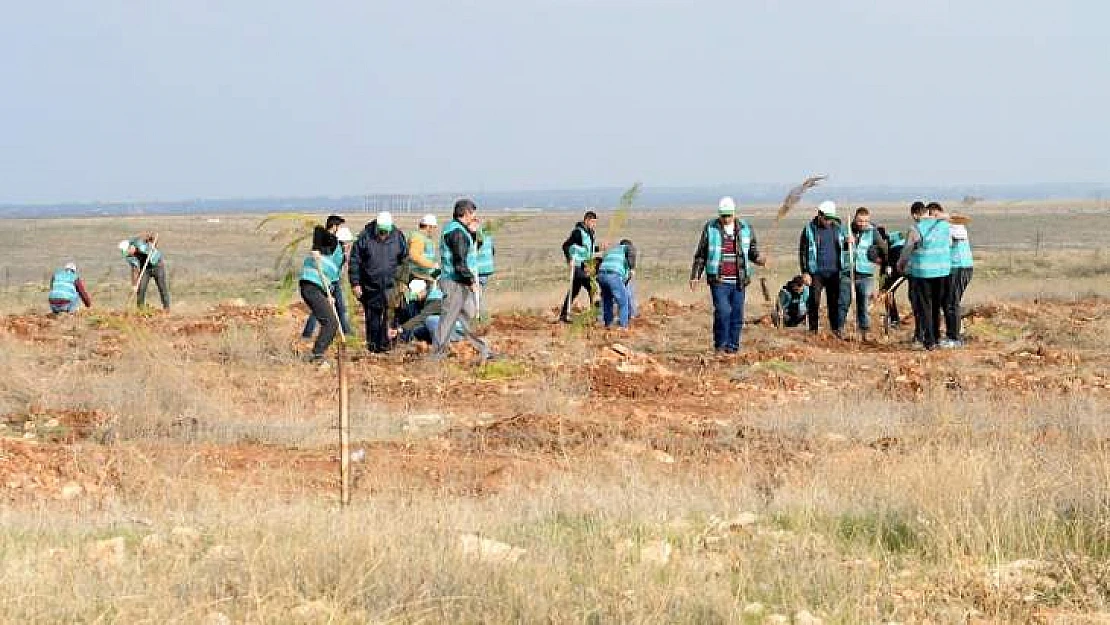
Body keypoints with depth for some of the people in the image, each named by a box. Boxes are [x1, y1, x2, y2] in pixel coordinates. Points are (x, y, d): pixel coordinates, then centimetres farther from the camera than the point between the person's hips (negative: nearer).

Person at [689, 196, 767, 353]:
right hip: (719, 281, -3)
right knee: (722, 312, -14)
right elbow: (700, 255, 8)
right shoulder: (710, 228, 3)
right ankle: (720, 345, -2)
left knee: (737, 315, 3)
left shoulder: (745, 229, 8)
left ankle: (732, 346, 13)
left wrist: (759, 259, -6)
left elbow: (752, 251, 16)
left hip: (738, 281, 3)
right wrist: (695, 275, 3)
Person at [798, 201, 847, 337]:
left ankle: (837, 328, 7)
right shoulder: (809, 230, -2)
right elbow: (803, 251, -2)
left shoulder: (837, 228, 10)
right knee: (814, 302, -1)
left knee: (835, 302, 2)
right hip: (816, 272, -3)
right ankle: (813, 330, 7)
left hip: (834, 271, 3)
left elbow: (842, 247, 21)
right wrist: (805, 272, -8)